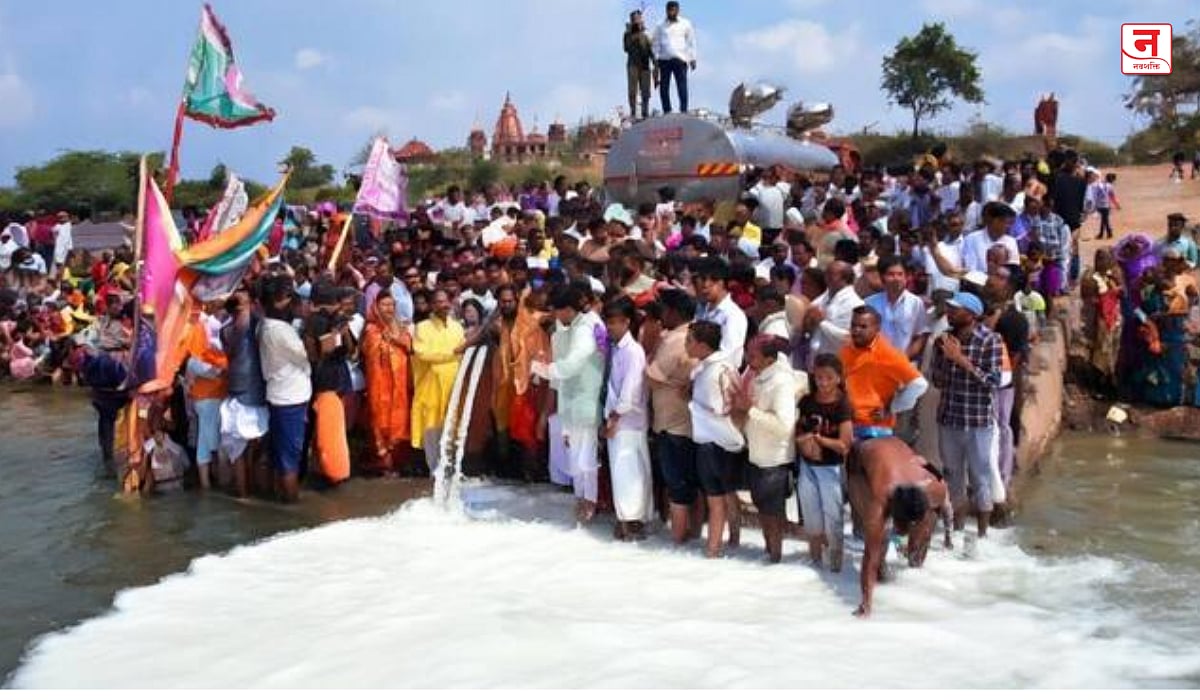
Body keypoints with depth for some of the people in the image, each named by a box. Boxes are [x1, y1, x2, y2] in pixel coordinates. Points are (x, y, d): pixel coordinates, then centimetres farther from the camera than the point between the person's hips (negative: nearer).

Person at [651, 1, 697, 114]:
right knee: (663, 86, 0)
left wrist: (692, 59, 1)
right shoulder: (661, 26, 11)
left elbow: (691, 42, 8)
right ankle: (666, 110, 6)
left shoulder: (685, 24, 9)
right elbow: (656, 43, 11)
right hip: (664, 59, 2)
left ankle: (684, 110, -8)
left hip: (680, 59, -2)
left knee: (682, 86, -9)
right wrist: (656, 58, 1)